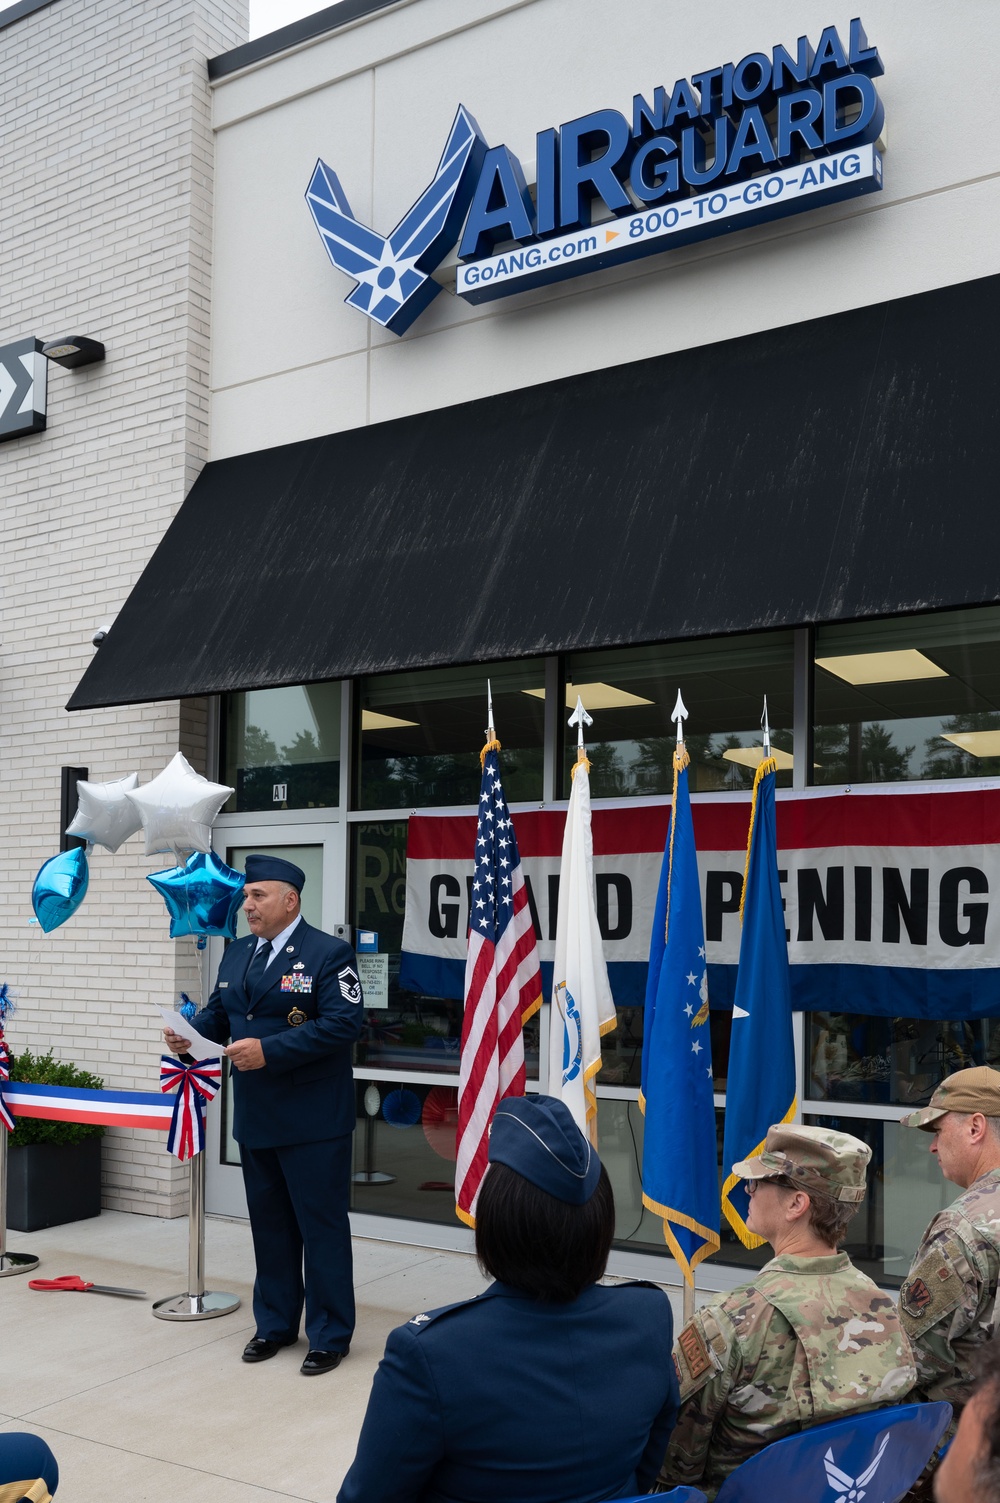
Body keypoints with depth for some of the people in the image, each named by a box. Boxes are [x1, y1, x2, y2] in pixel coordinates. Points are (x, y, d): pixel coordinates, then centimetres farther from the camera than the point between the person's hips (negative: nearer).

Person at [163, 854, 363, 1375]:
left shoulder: (329, 954, -12)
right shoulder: (236, 954, 12)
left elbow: (343, 1023, -21)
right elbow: (218, 1014, 17)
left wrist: (269, 1050, -24)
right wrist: (190, 1031, -6)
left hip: (312, 1122, -7)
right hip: (255, 1119, 7)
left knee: (322, 1228, 2)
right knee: (269, 1226, 18)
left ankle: (329, 1335, 15)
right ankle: (275, 1323, 32)